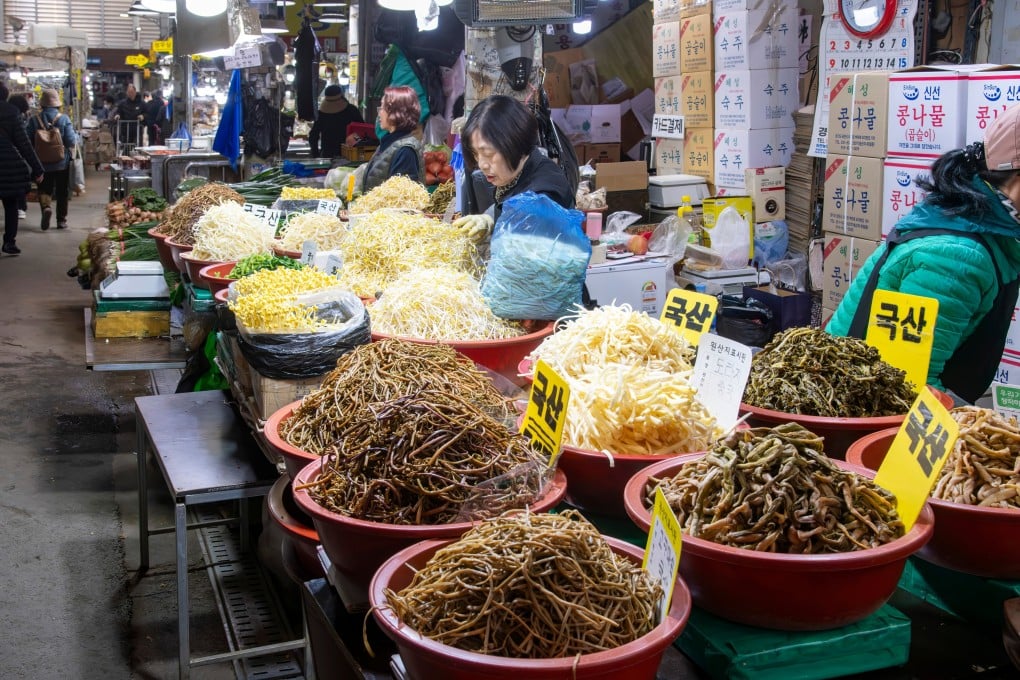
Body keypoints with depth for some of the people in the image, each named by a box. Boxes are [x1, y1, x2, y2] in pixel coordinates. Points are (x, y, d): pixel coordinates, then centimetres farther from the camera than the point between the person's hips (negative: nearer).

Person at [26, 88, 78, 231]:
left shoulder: (34, 120, -7)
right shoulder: (64, 119, -11)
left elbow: (28, 141, -4)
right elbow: (71, 141, -14)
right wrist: (77, 135, 7)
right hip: (62, 163, 0)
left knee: (44, 189, 13)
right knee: (62, 192, 12)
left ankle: (46, 207, -16)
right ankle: (61, 220, 16)